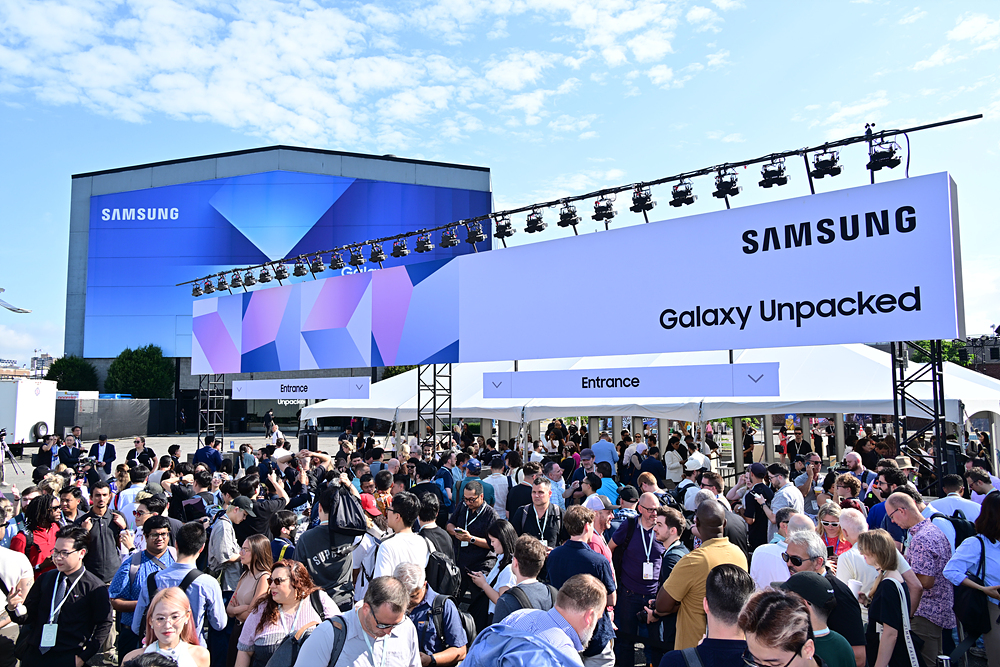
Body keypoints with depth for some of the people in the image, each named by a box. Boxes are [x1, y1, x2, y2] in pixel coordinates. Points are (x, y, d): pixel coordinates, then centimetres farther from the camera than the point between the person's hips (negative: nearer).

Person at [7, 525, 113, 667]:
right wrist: (14, 608, -10)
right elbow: (28, 616, 10)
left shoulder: (95, 587, -5)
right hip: (34, 655, 4)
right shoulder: (45, 579, 10)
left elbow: (104, 625, -3)